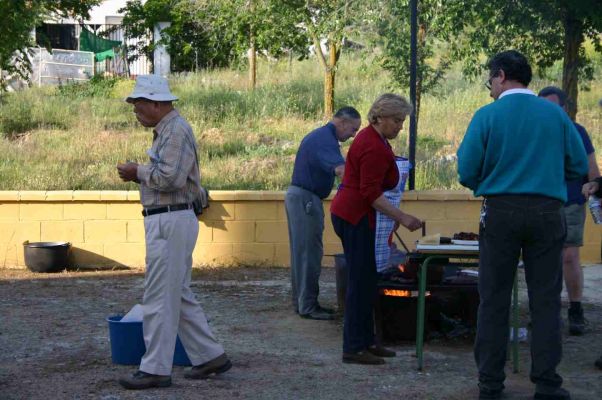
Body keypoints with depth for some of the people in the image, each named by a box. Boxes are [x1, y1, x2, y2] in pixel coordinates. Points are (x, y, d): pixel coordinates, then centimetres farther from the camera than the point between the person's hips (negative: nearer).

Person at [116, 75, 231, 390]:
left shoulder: (176, 131, -15)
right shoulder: (165, 130, 17)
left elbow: (170, 178, -24)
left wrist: (138, 172, -11)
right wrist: (139, 174, 4)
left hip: (170, 221, -11)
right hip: (166, 221, 11)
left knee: (159, 298, -5)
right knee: (178, 296, 15)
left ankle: (155, 369, 0)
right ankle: (210, 356, 21)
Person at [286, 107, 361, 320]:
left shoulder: (319, 135, 17)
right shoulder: (325, 139, -17)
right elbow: (341, 169, -32)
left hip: (297, 196, 11)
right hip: (306, 199, -11)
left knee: (301, 252, 13)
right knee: (309, 253, -7)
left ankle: (301, 302, 19)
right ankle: (307, 306, -3)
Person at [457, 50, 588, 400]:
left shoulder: (487, 115, -4)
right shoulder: (556, 114, 2)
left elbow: (466, 171, -7)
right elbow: (580, 166, 4)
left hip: (501, 211, -1)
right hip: (547, 211, 1)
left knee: (494, 300, 7)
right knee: (546, 299, 6)